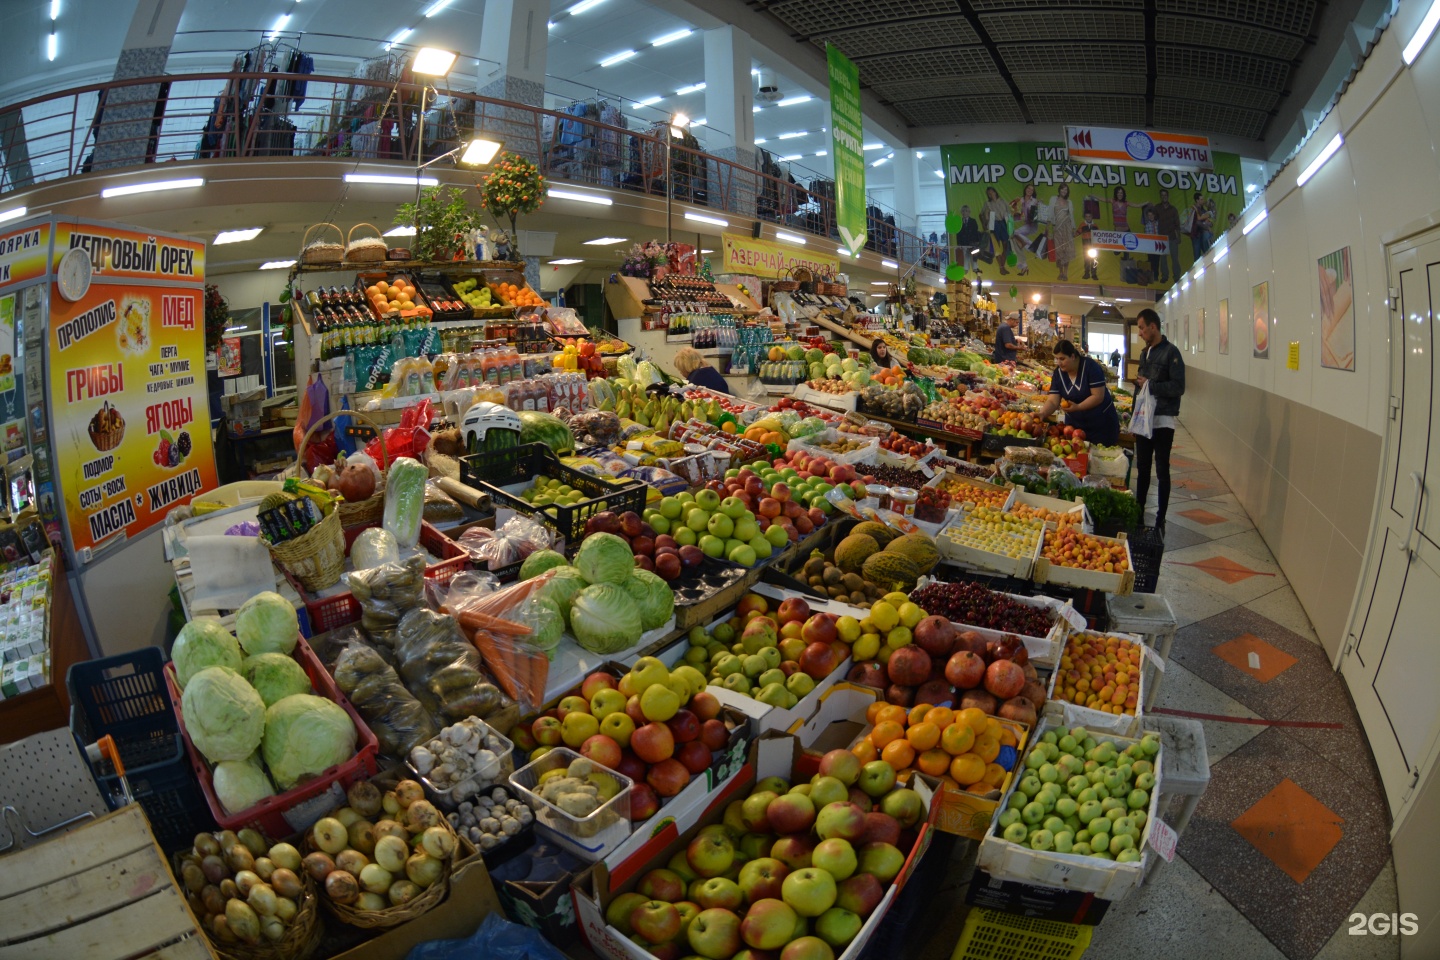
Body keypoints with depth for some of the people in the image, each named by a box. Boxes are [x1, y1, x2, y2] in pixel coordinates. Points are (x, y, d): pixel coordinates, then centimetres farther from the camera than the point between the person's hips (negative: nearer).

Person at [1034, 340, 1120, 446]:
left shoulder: (1091, 367, -19)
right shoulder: (1058, 373, -7)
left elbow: (1098, 396, -22)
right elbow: (1053, 401, -13)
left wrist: (1078, 407, -33)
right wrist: (1042, 413, -31)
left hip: (1101, 422, -4)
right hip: (1075, 424, 4)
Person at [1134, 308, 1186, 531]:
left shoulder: (1170, 352, -11)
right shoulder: (1145, 352, 13)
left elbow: (1178, 387, -18)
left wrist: (1150, 385, -17)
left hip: (1162, 421, -7)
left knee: (1162, 471, 0)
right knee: (1142, 468, 14)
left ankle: (1160, 520, 6)